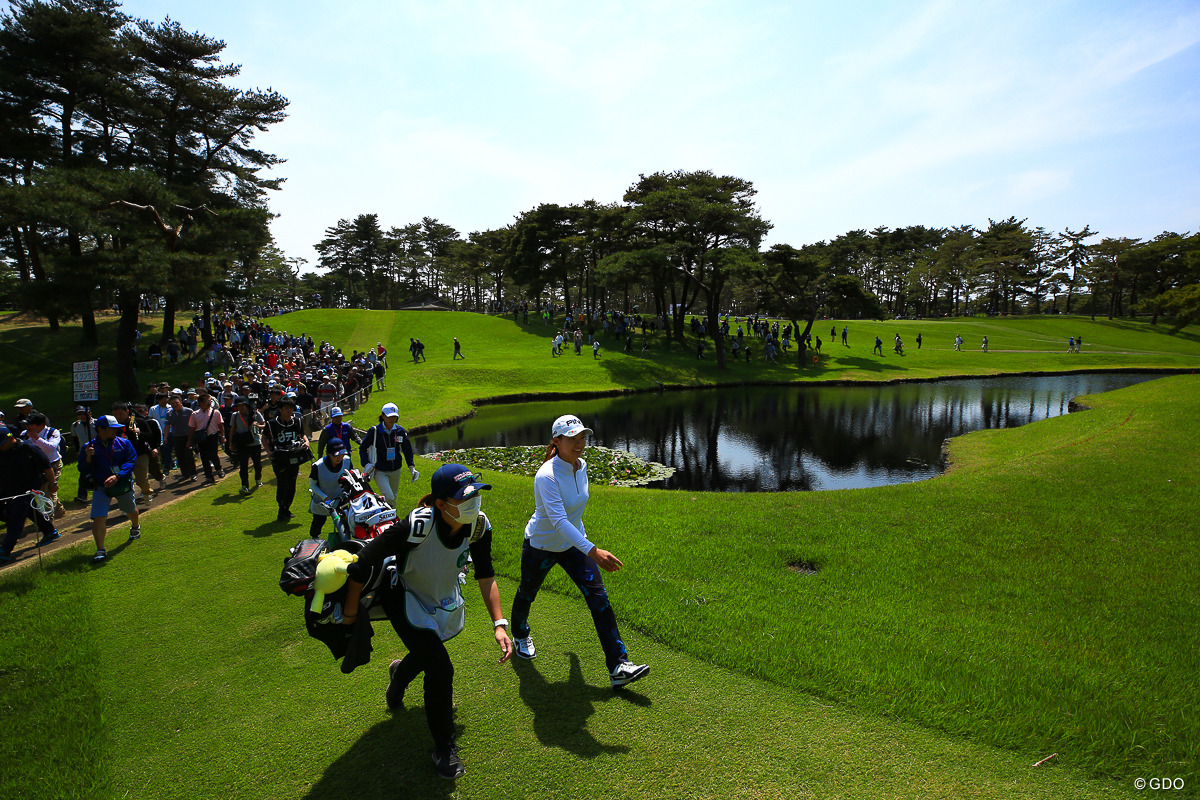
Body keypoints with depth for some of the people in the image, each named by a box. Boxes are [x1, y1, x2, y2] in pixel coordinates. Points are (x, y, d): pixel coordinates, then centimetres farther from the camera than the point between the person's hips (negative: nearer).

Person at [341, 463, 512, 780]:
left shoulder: (479, 525, -25)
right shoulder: (416, 526, -40)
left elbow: (485, 575, -12)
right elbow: (362, 563, -27)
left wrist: (499, 624, -19)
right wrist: (349, 613, -15)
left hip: (446, 603, 5)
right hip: (407, 602, -5)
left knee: (427, 654, 25)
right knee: (440, 668, -13)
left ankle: (400, 671, 65)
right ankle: (444, 748, 13)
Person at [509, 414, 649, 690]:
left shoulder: (582, 466, -7)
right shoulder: (547, 476, -31)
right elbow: (559, 521, -40)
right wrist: (593, 552, -49)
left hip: (574, 545, 5)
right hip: (540, 547, -5)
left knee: (599, 598, -8)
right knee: (527, 594, 19)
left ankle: (619, 666, -5)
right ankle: (520, 635, 54)